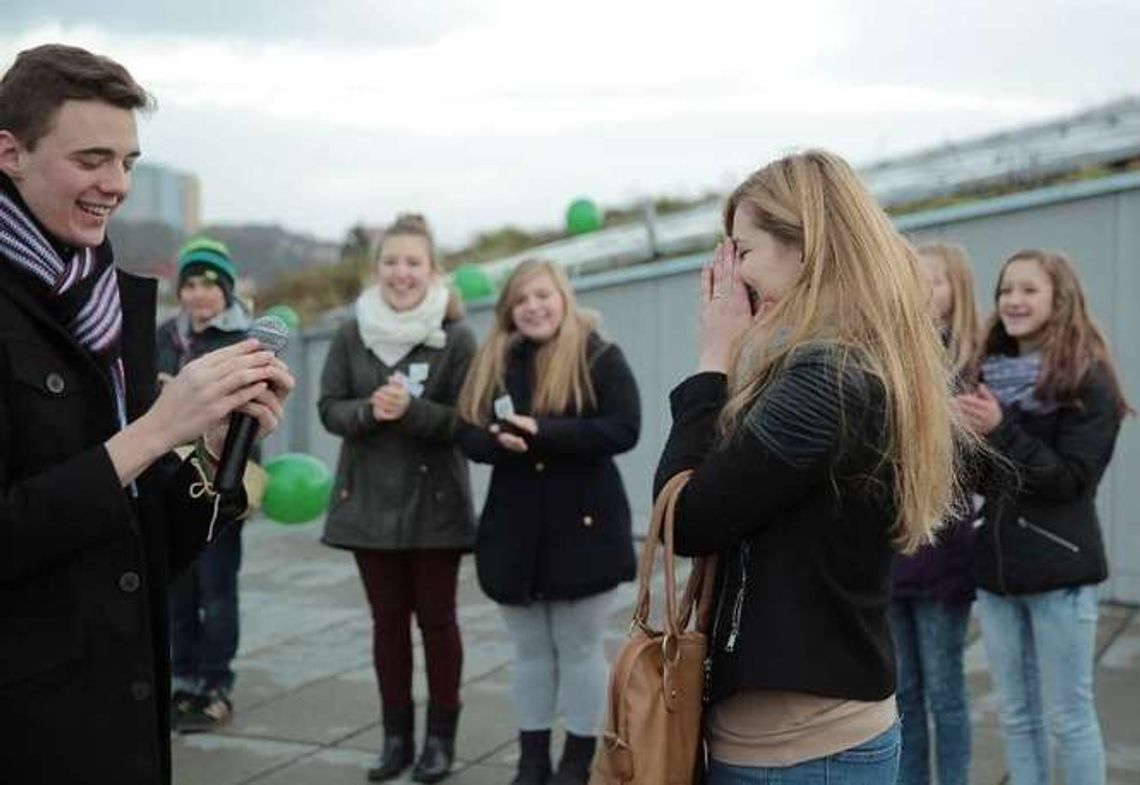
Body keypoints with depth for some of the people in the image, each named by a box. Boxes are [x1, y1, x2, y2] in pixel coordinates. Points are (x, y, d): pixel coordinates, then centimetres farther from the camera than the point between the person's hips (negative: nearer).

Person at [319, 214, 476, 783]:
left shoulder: (456, 338, -8)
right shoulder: (351, 334, 1)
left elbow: (466, 420, -10)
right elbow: (329, 409, 1)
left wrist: (411, 409, -26)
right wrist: (369, 410, -19)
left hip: (435, 502, -3)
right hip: (369, 501, 3)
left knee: (436, 618, 8)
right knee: (387, 619, 11)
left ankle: (441, 735, 18)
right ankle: (396, 735, 21)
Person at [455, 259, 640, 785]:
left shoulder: (600, 357, -6)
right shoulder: (492, 361, 7)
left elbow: (623, 428, -17)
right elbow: (468, 434, 5)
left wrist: (542, 432, -24)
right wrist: (501, 440, -19)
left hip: (582, 524, -4)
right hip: (514, 527, 4)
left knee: (579, 649, 7)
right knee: (530, 651, 14)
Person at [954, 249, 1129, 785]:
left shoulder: (1087, 381, -7)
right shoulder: (989, 374, 12)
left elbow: (1072, 480, -14)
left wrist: (1001, 432, -23)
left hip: (1058, 565, -6)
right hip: (995, 562, 6)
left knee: (1068, 716, 3)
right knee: (1016, 714, 13)